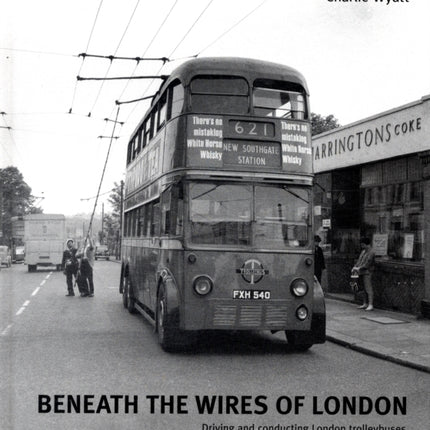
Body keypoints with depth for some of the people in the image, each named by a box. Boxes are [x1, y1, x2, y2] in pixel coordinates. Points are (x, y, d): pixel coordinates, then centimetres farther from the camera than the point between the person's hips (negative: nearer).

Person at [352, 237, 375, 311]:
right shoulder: (363, 251, 17)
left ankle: (370, 305, -11)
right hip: (361, 273, 9)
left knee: (368, 289, -10)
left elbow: (367, 264, -18)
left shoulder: (371, 252, -12)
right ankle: (365, 304, 18)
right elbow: (359, 260, 17)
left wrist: (359, 268, -18)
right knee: (365, 289, 13)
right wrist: (354, 267, 4)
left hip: (367, 272, -9)